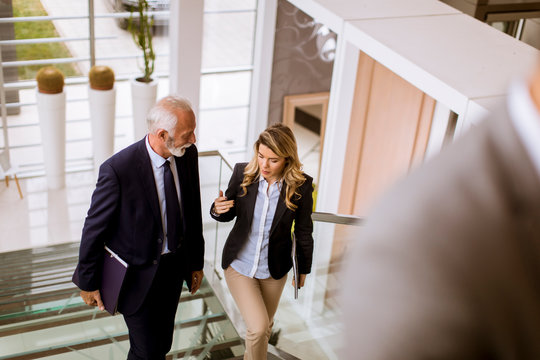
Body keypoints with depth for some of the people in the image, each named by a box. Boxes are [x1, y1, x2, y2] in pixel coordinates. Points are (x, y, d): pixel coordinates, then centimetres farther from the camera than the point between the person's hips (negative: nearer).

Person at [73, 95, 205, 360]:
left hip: (174, 267, 6)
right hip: (137, 275, -5)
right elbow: (95, 227, -16)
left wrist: (196, 261, 12)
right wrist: (88, 283, -6)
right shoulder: (118, 169, -28)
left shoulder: (188, 154, -10)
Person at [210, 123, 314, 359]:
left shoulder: (301, 186, -17)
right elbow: (230, 214, 1)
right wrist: (218, 210, -23)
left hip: (274, 269, 1)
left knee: (265, 327, 21)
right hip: (239, 263, -1)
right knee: (258, 327, -11)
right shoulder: (242, 173, -15)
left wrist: (303, 268, 8)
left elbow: (303, 231, -3)